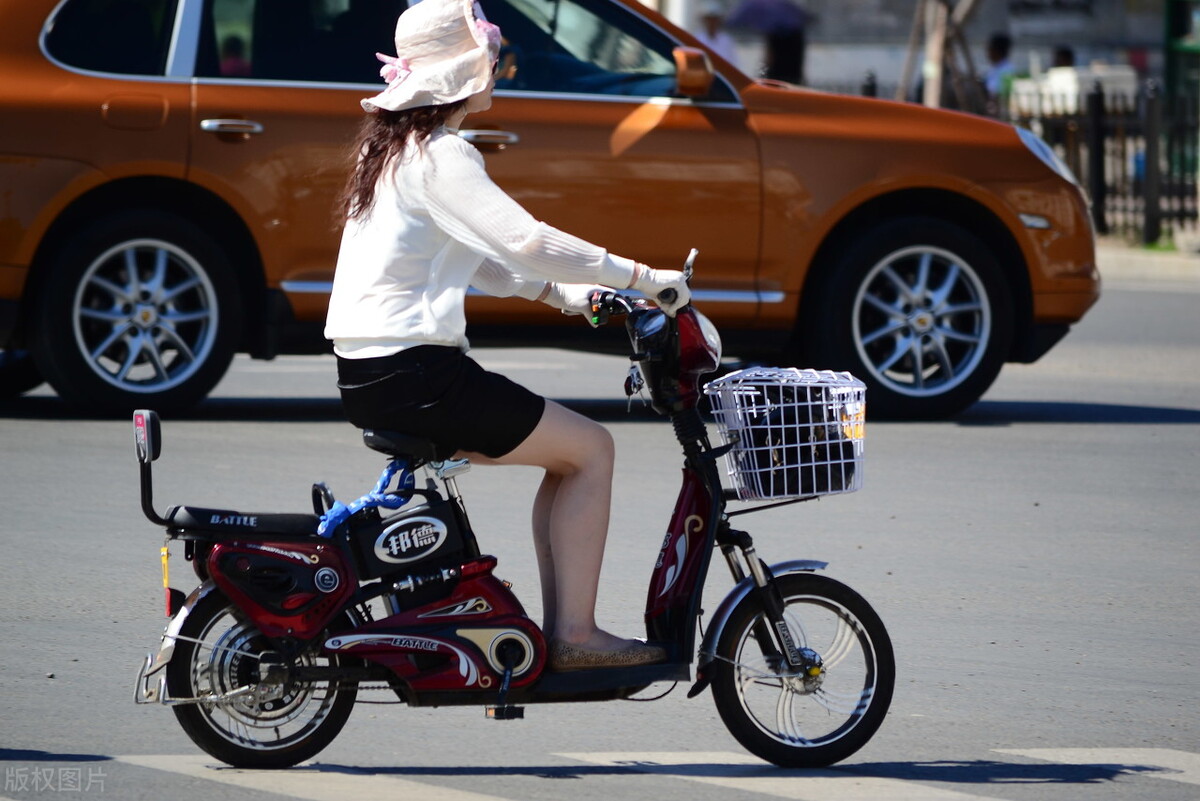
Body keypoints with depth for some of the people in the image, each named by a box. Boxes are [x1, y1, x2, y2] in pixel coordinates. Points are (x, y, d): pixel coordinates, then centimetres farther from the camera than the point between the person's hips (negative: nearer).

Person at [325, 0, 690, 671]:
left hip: (367, 372, 10)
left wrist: (562, 292, 14)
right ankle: (575, 634, -4)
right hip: (411, 375, -10)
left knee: (565, 451, 17)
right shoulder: (439, 155, -14)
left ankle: (559, 628, 12)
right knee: (590, 448, -3)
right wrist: (642, 278, -17)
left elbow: (474, 255, 24)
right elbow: (524, 241, -24)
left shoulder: (393, 147, 17)